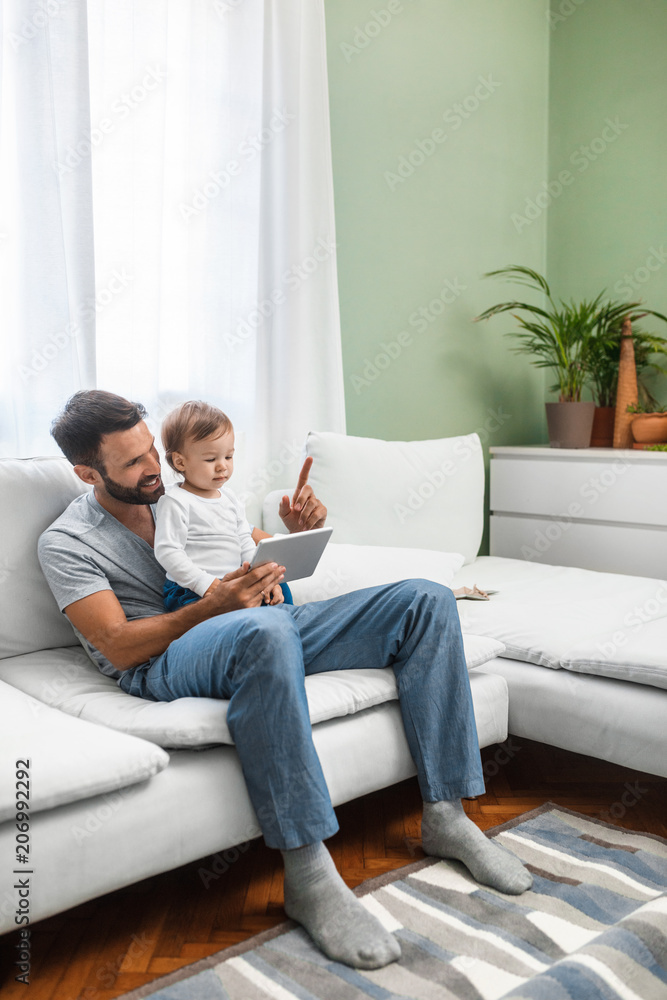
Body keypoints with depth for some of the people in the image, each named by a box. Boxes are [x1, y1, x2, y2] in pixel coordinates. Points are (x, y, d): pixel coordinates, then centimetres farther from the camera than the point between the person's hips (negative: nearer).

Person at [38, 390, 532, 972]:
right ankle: (308, 874, -34)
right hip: (166, 661, -6)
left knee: (426, 600, -8)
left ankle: (445, 815, -8)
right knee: (265, 629, -43)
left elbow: (266, 560, 23)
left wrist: (297, 534, 0)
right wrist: (214, 607, -23)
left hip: (262, 626, 6)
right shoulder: (66, 542, 3)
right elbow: (118, 647, -10)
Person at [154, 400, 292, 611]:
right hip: (190, 591, -8)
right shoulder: (175, 502, -8)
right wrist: (206, 584, -21)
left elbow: (246, 544, 19)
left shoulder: (229, 497, 18)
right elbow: (167, 552, -14)